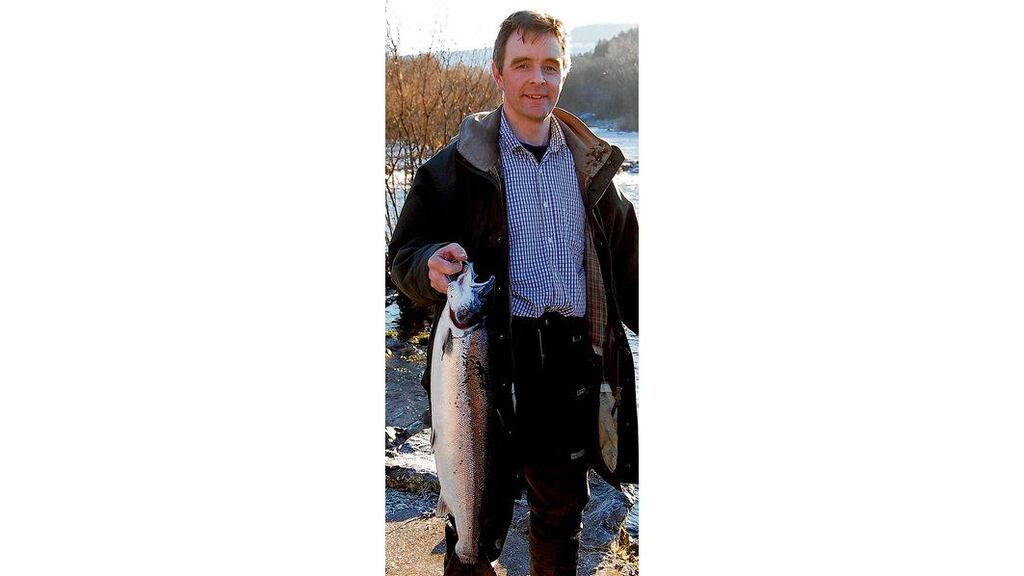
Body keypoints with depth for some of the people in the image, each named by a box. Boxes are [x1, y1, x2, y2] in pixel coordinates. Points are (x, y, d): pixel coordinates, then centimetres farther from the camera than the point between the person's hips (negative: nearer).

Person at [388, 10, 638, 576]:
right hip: (494, 364, -3)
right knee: (480, 513, 7)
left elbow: (622, 265, 15)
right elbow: (403, 253, -1)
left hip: (575, 365, 3)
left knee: (561, 513, 18)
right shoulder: (457, 166, -2)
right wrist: (432, 266, -23)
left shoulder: (591, 163, 9)